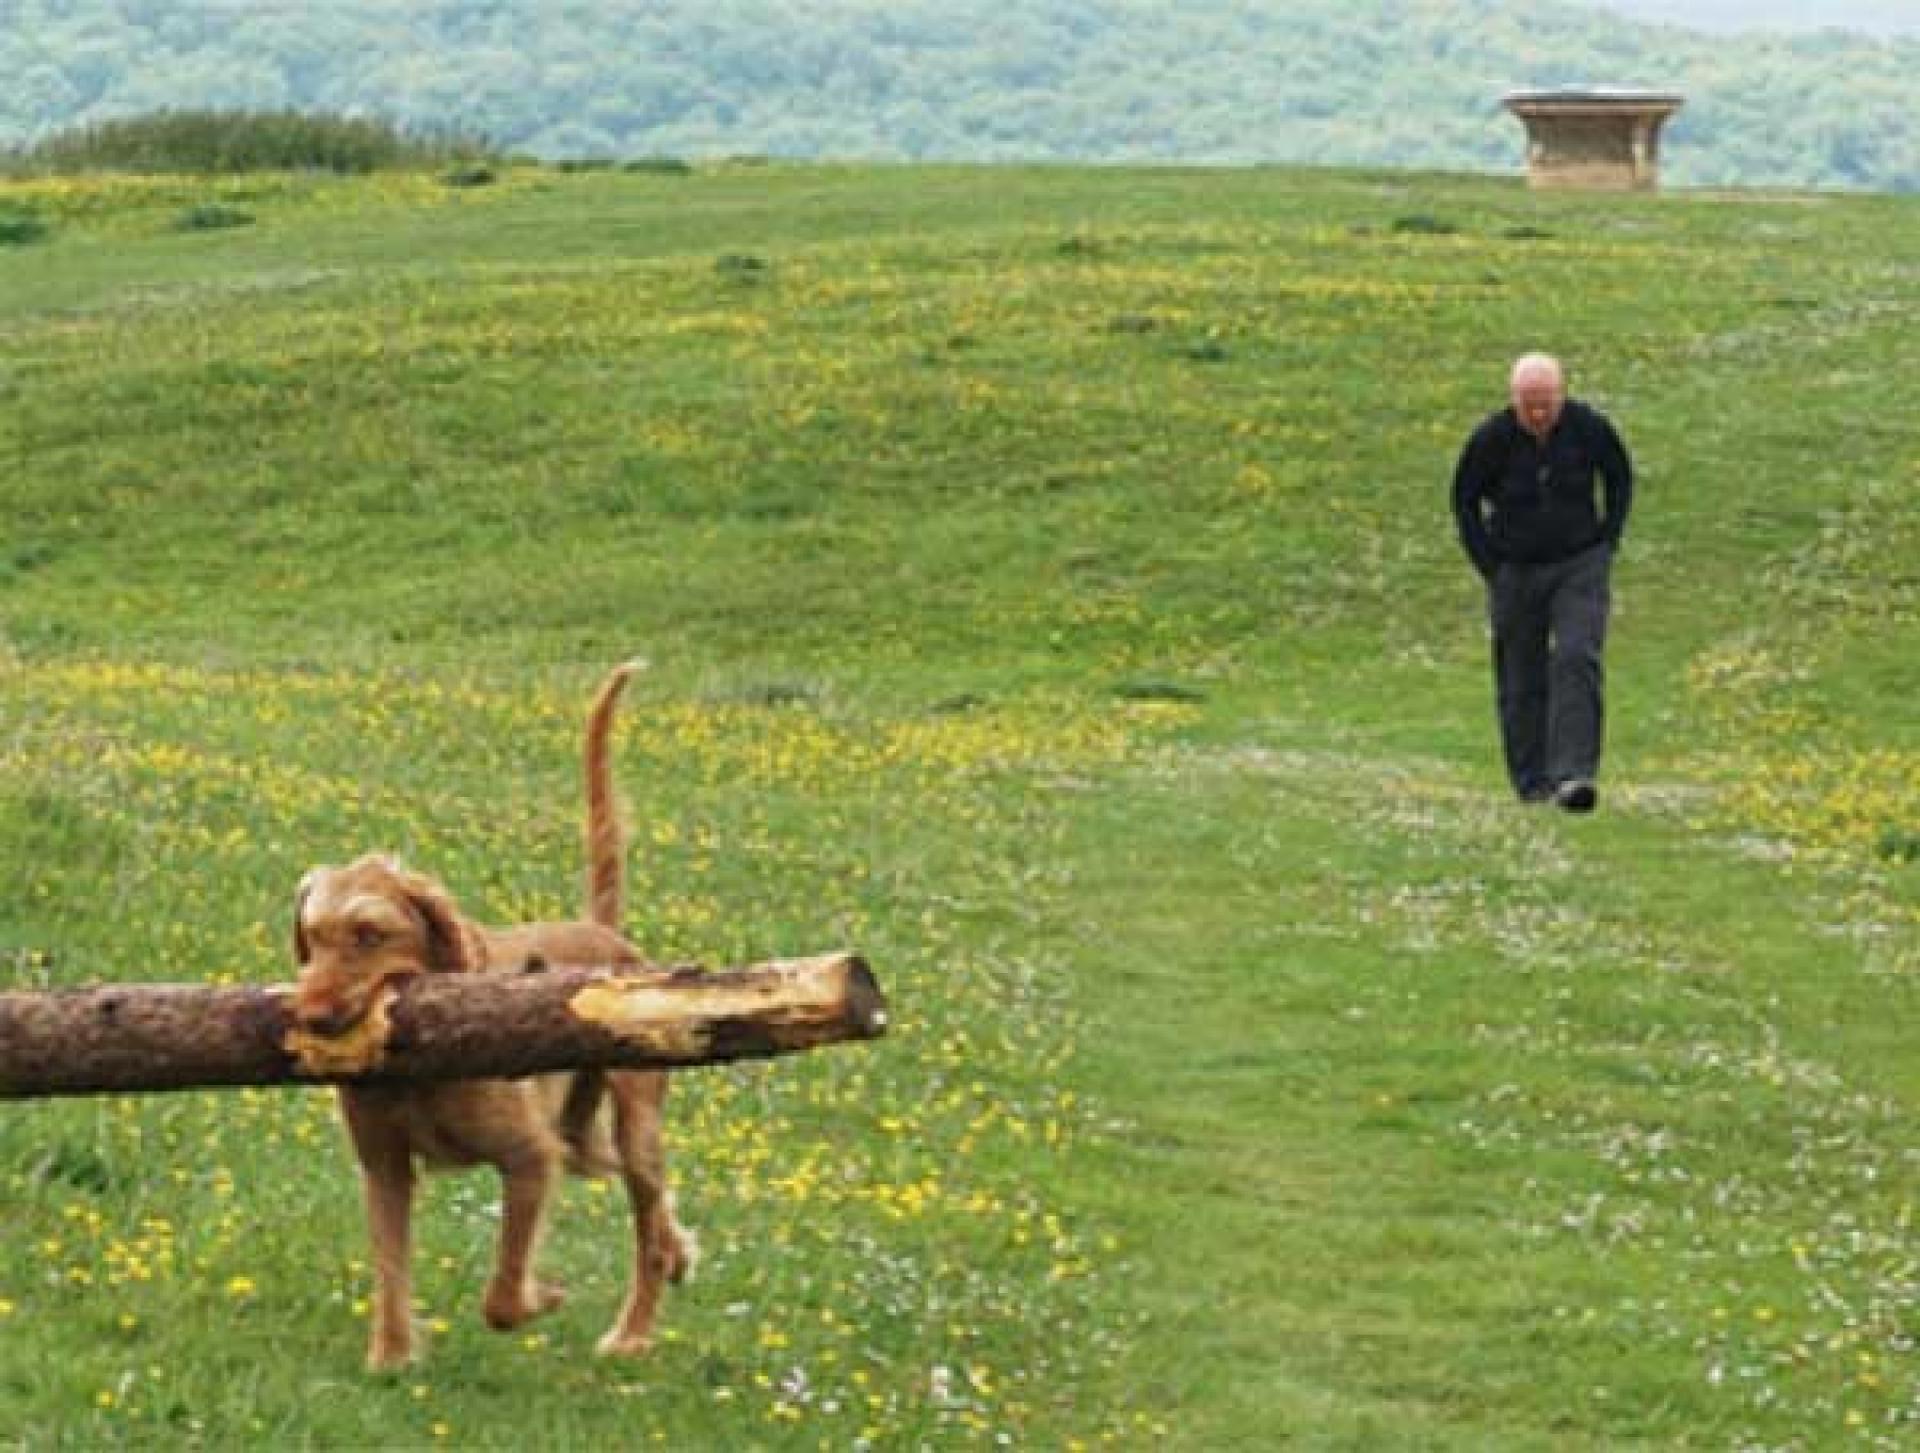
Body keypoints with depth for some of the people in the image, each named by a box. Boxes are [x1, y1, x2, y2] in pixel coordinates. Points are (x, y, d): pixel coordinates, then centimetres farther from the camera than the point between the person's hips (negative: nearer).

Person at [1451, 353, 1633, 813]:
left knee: (1577, 661, -17)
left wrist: (1607, 545, 2)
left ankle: (1574, 775, -22)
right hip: (1517, 569, 1)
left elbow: (1619, 477, 7)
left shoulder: (1589, 427, -13)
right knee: (1522, 680, 6)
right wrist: (1490, 564, -2)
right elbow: (1465, 499, 2)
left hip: (1579, 565, -1)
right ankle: (1532, 781, 20)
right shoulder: (1492, 438, -15)